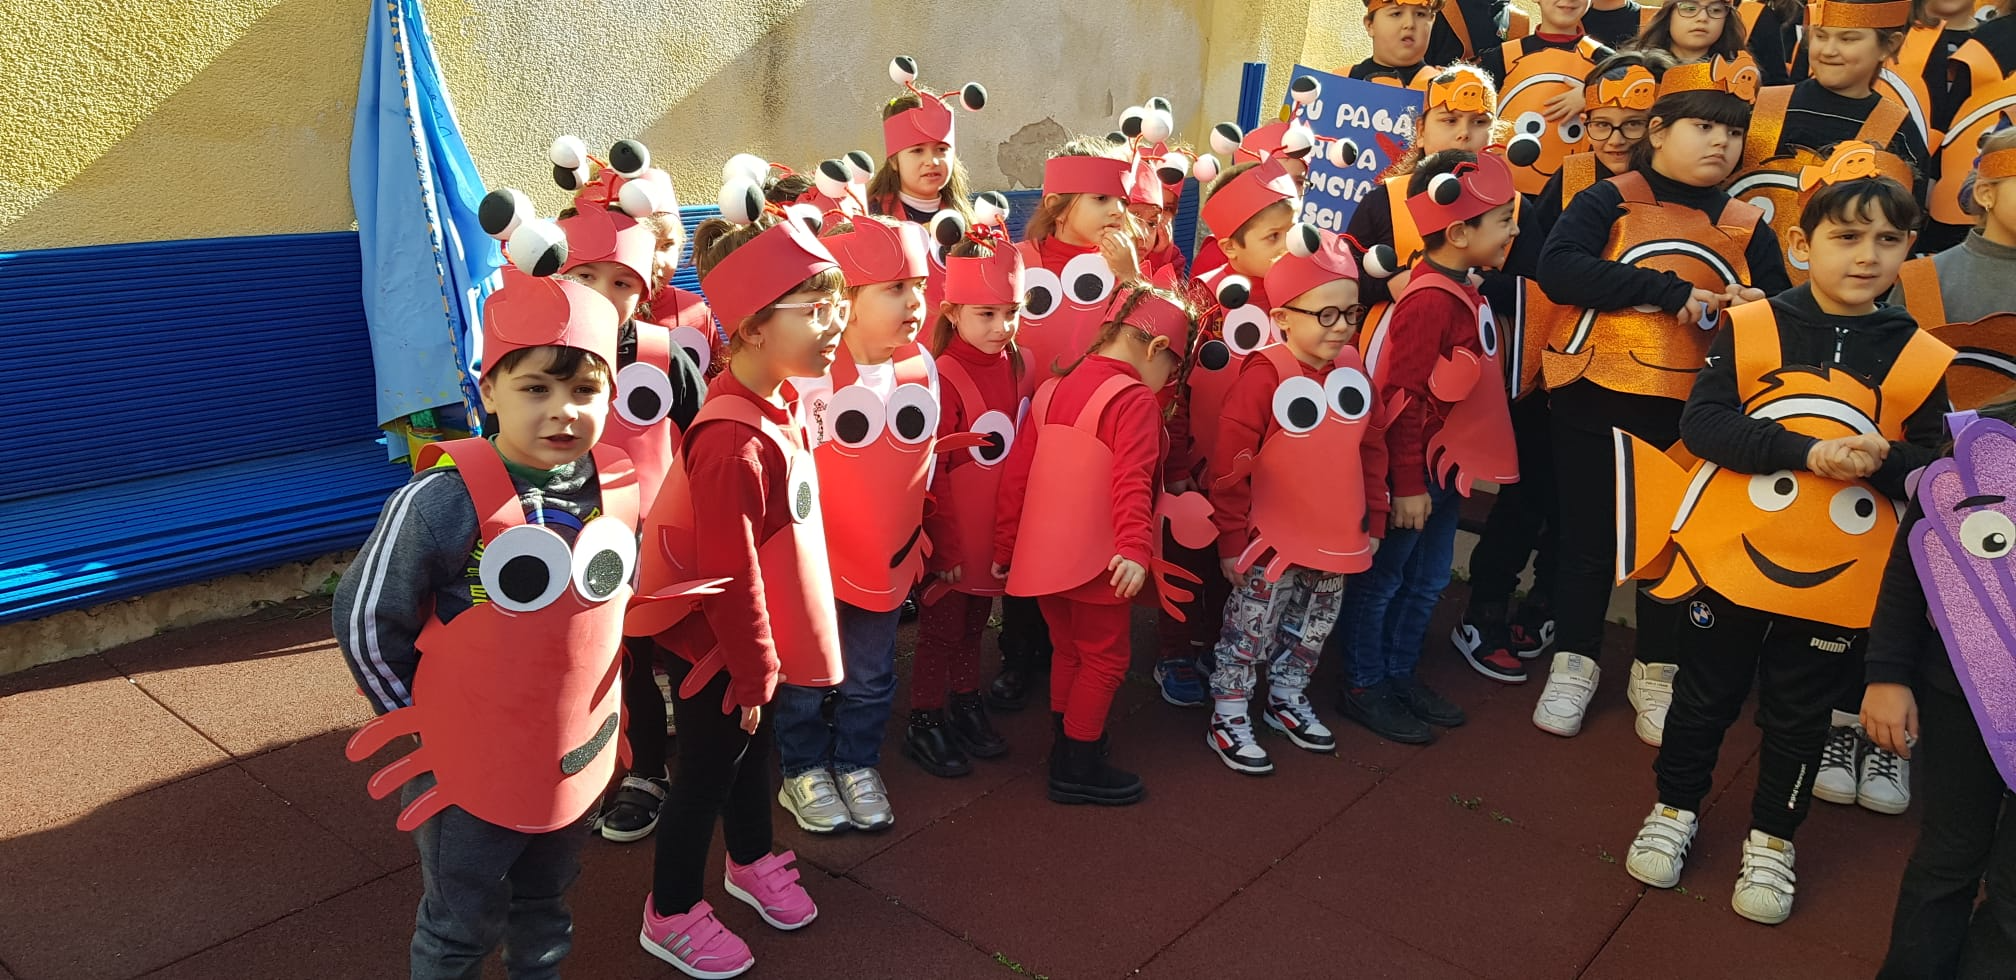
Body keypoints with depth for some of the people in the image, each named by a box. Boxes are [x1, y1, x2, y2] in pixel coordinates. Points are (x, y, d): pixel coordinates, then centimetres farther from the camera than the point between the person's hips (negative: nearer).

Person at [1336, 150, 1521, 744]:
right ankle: (1363, 686, 19)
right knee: (1381, 579, 6)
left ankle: (1400, 674, 33)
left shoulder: (1464, 292, 8)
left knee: (1427, 582, 19)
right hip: (1413, 471, -9)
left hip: (1447, 467, 9)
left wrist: (1450, 469, 19)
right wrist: (1408, 483, -20)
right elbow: (1403, 397, -22)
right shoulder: (1429, 300, -22)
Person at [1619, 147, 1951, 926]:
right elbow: (1702, 423, -15)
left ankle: (1772, 838, 35)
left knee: (1798, 715, 15)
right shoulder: (1750, 326, -9)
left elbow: (1932, 468, 2)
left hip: (1838, 577, 2)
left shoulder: (1921, 359, -3)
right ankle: (1676, 809, 36)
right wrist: (1806, 451, -23)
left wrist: (1886, 460, -21)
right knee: (1707, 694, 15)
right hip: (1729, 555, -1)